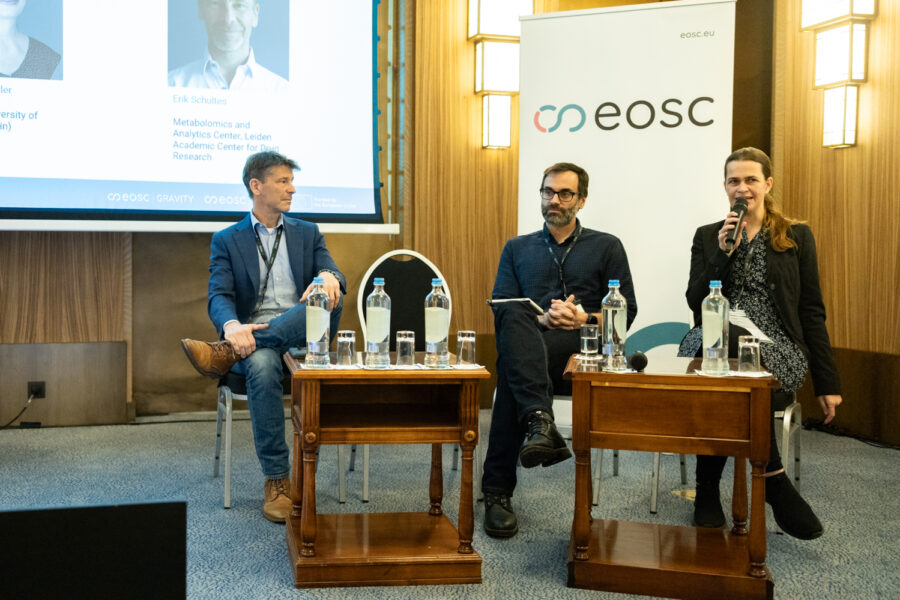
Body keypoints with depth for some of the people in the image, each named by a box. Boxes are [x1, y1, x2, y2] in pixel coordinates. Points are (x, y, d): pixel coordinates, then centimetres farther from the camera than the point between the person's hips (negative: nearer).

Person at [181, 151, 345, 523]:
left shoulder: (307, 234, 19)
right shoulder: (227, 241, 12)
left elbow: (335, 276, 3)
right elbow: (219, 296, -3)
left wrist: (328, 277, -25)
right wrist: (232, 326, -29)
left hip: (301, 336, 2)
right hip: (253, 338, -2)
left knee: (328, 296, -30)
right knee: (262, 365, -38)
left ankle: (226, 353, -30)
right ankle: (277, 481, -30)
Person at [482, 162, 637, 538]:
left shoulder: (607, 247, 22)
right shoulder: (517, 248, 27)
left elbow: (626, 311, 11)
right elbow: (501, 308, 12)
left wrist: (585, 318, -9)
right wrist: (542, 319, -9)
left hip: (583, 348, -1)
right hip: (530, 342, 2)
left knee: (511, 366, -36)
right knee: (516, 317, -38)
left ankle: (498, 490, -41)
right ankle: (540, 422, -56)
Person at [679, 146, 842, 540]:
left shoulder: (797, 237, 12)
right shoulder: (708, 237, 16)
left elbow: (811, 312, 10)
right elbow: (695, 302, 6)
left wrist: (826, 383, 5)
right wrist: (723, 254, -6)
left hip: (776, 349, -1)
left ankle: (708, 492, -17)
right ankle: (774, 479, -25)